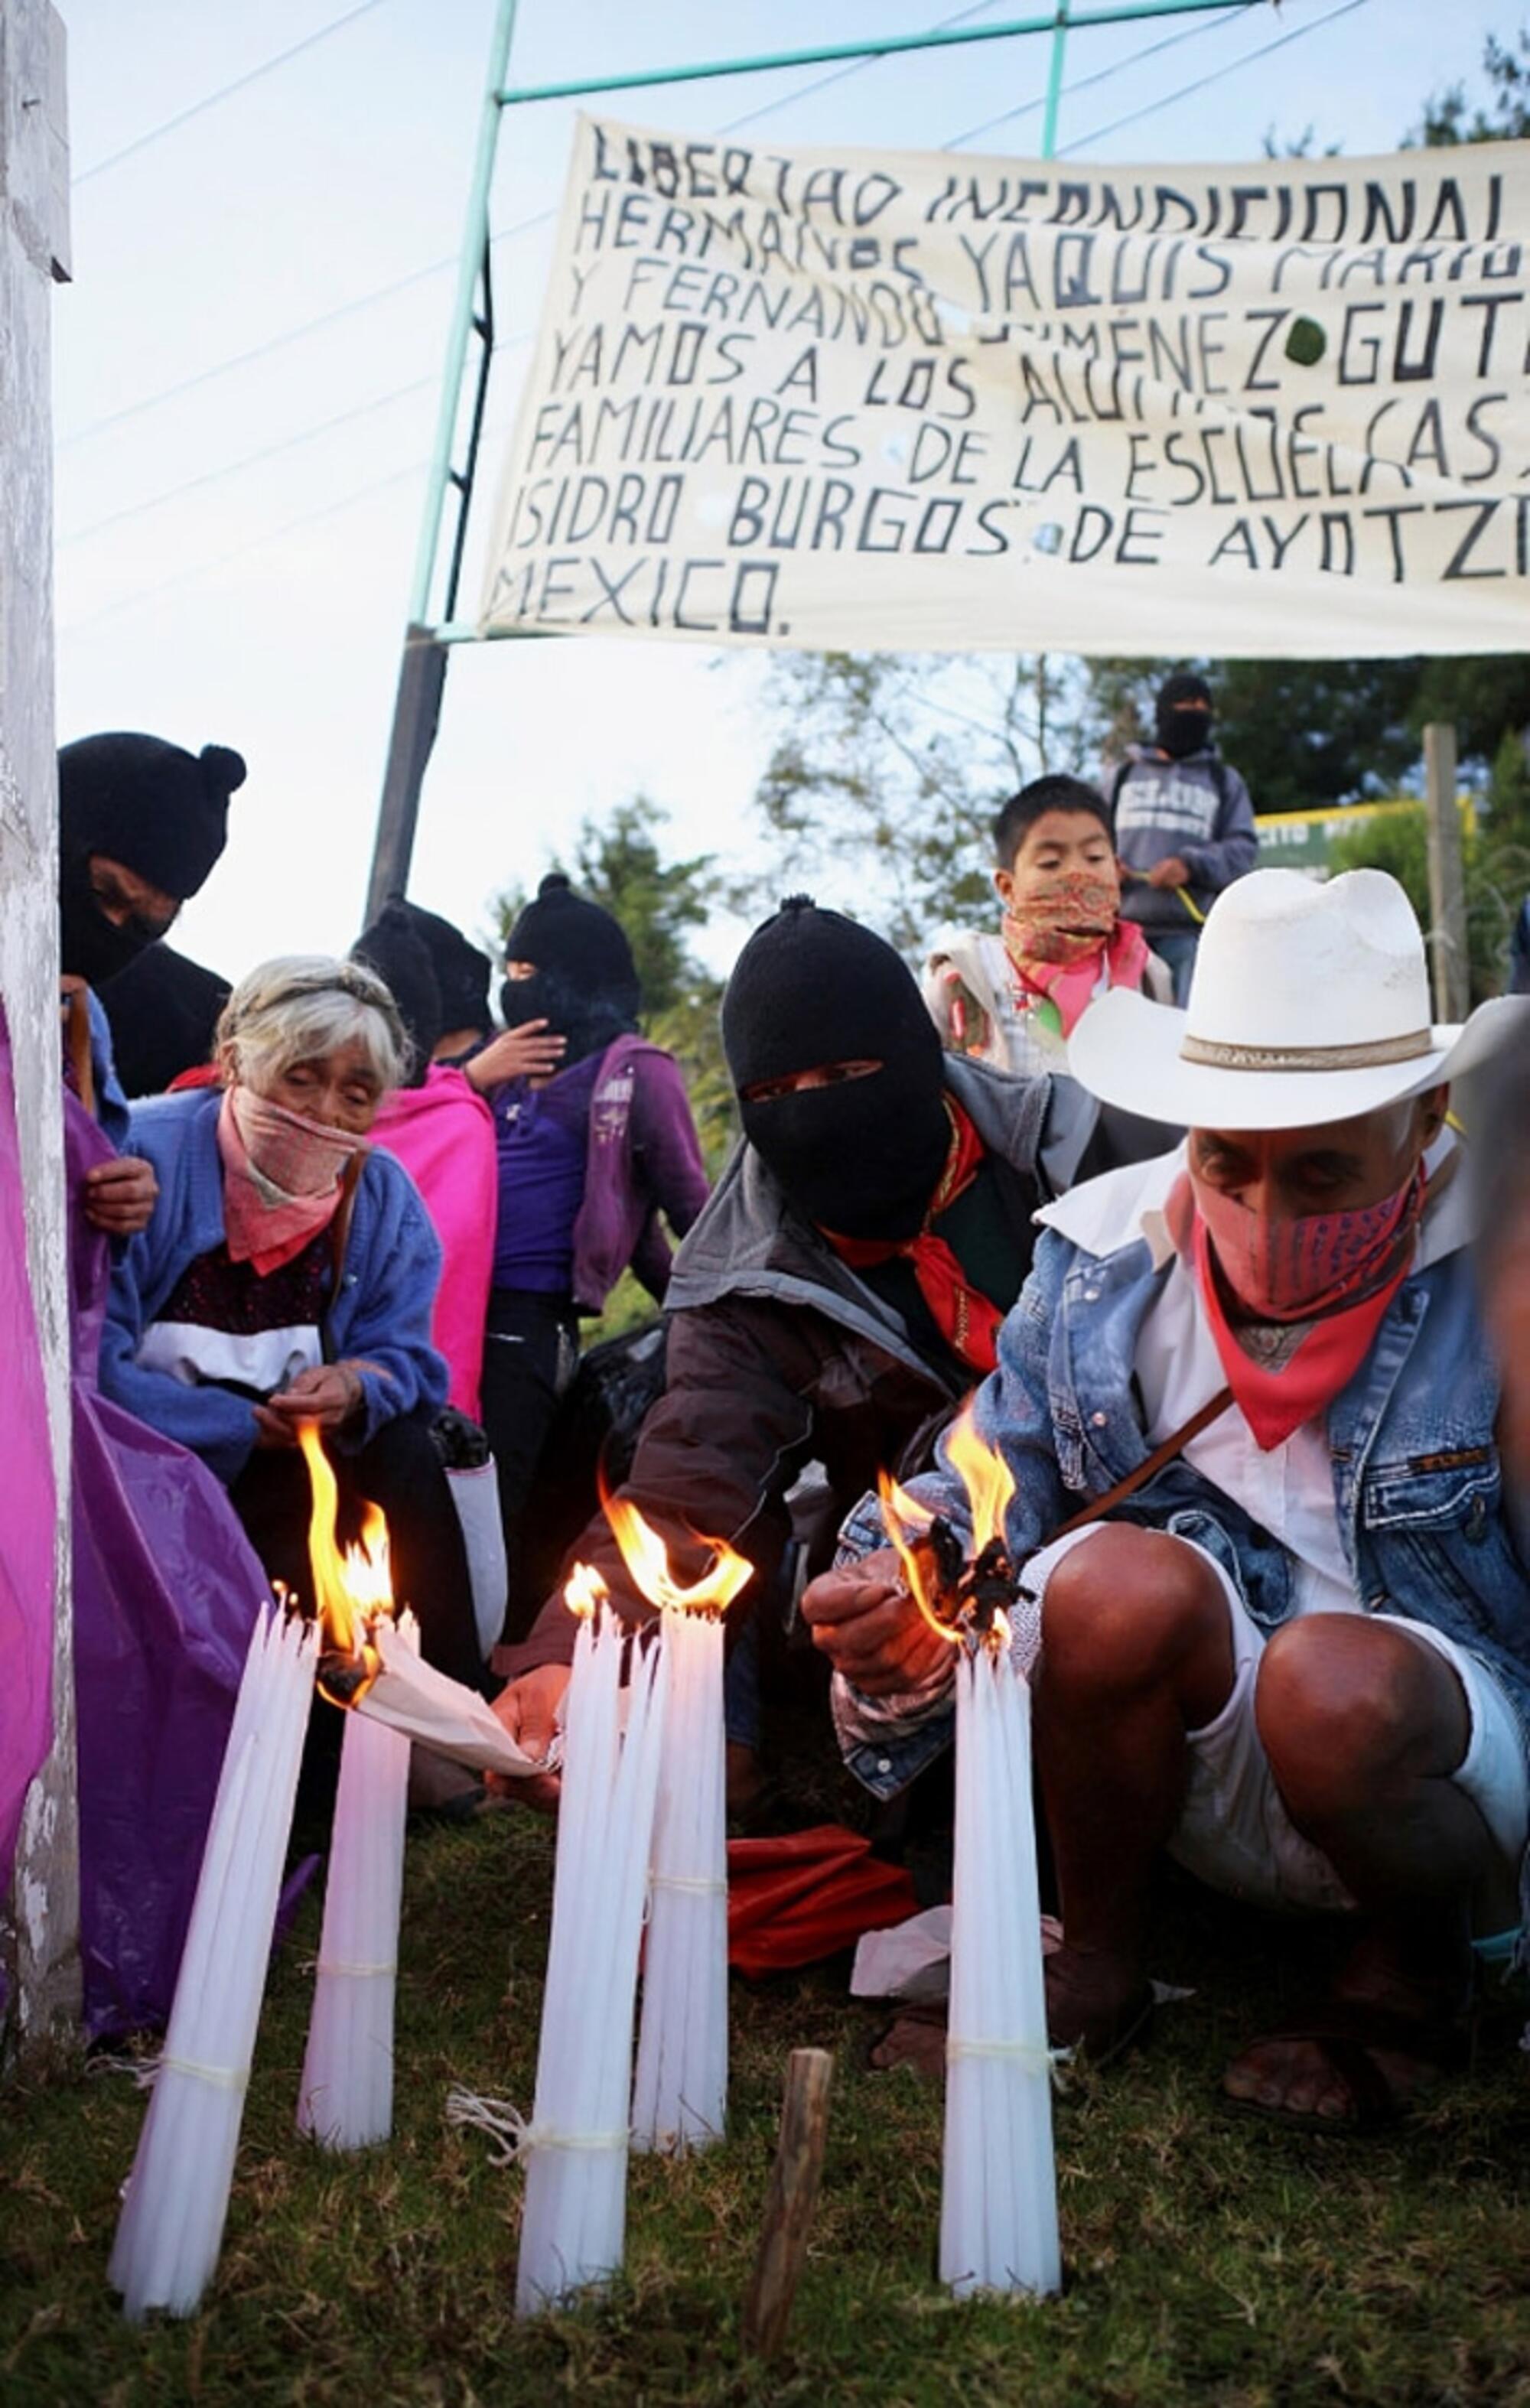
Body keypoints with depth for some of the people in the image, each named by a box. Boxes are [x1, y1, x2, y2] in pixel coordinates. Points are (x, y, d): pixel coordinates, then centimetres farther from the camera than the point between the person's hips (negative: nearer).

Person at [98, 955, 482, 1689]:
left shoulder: (385, 1196, 0)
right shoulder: (145, 1156, -18)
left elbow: (403, 1360, 1)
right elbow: (88, 1367, -22)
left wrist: (357, 1389, -24)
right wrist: (245, 1425, -22)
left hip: (269, 1462, 5)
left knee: (401, 1455, -18)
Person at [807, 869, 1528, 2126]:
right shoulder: (1102, 1259, -3)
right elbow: (985, 1493, 0)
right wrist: (895, 1602, -21)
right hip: (1208, 1770, 2)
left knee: (1333, 1677, -35)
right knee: (1121, 1578, -29)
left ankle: (1411, 1972, 2)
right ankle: (1097, 1965, -1)